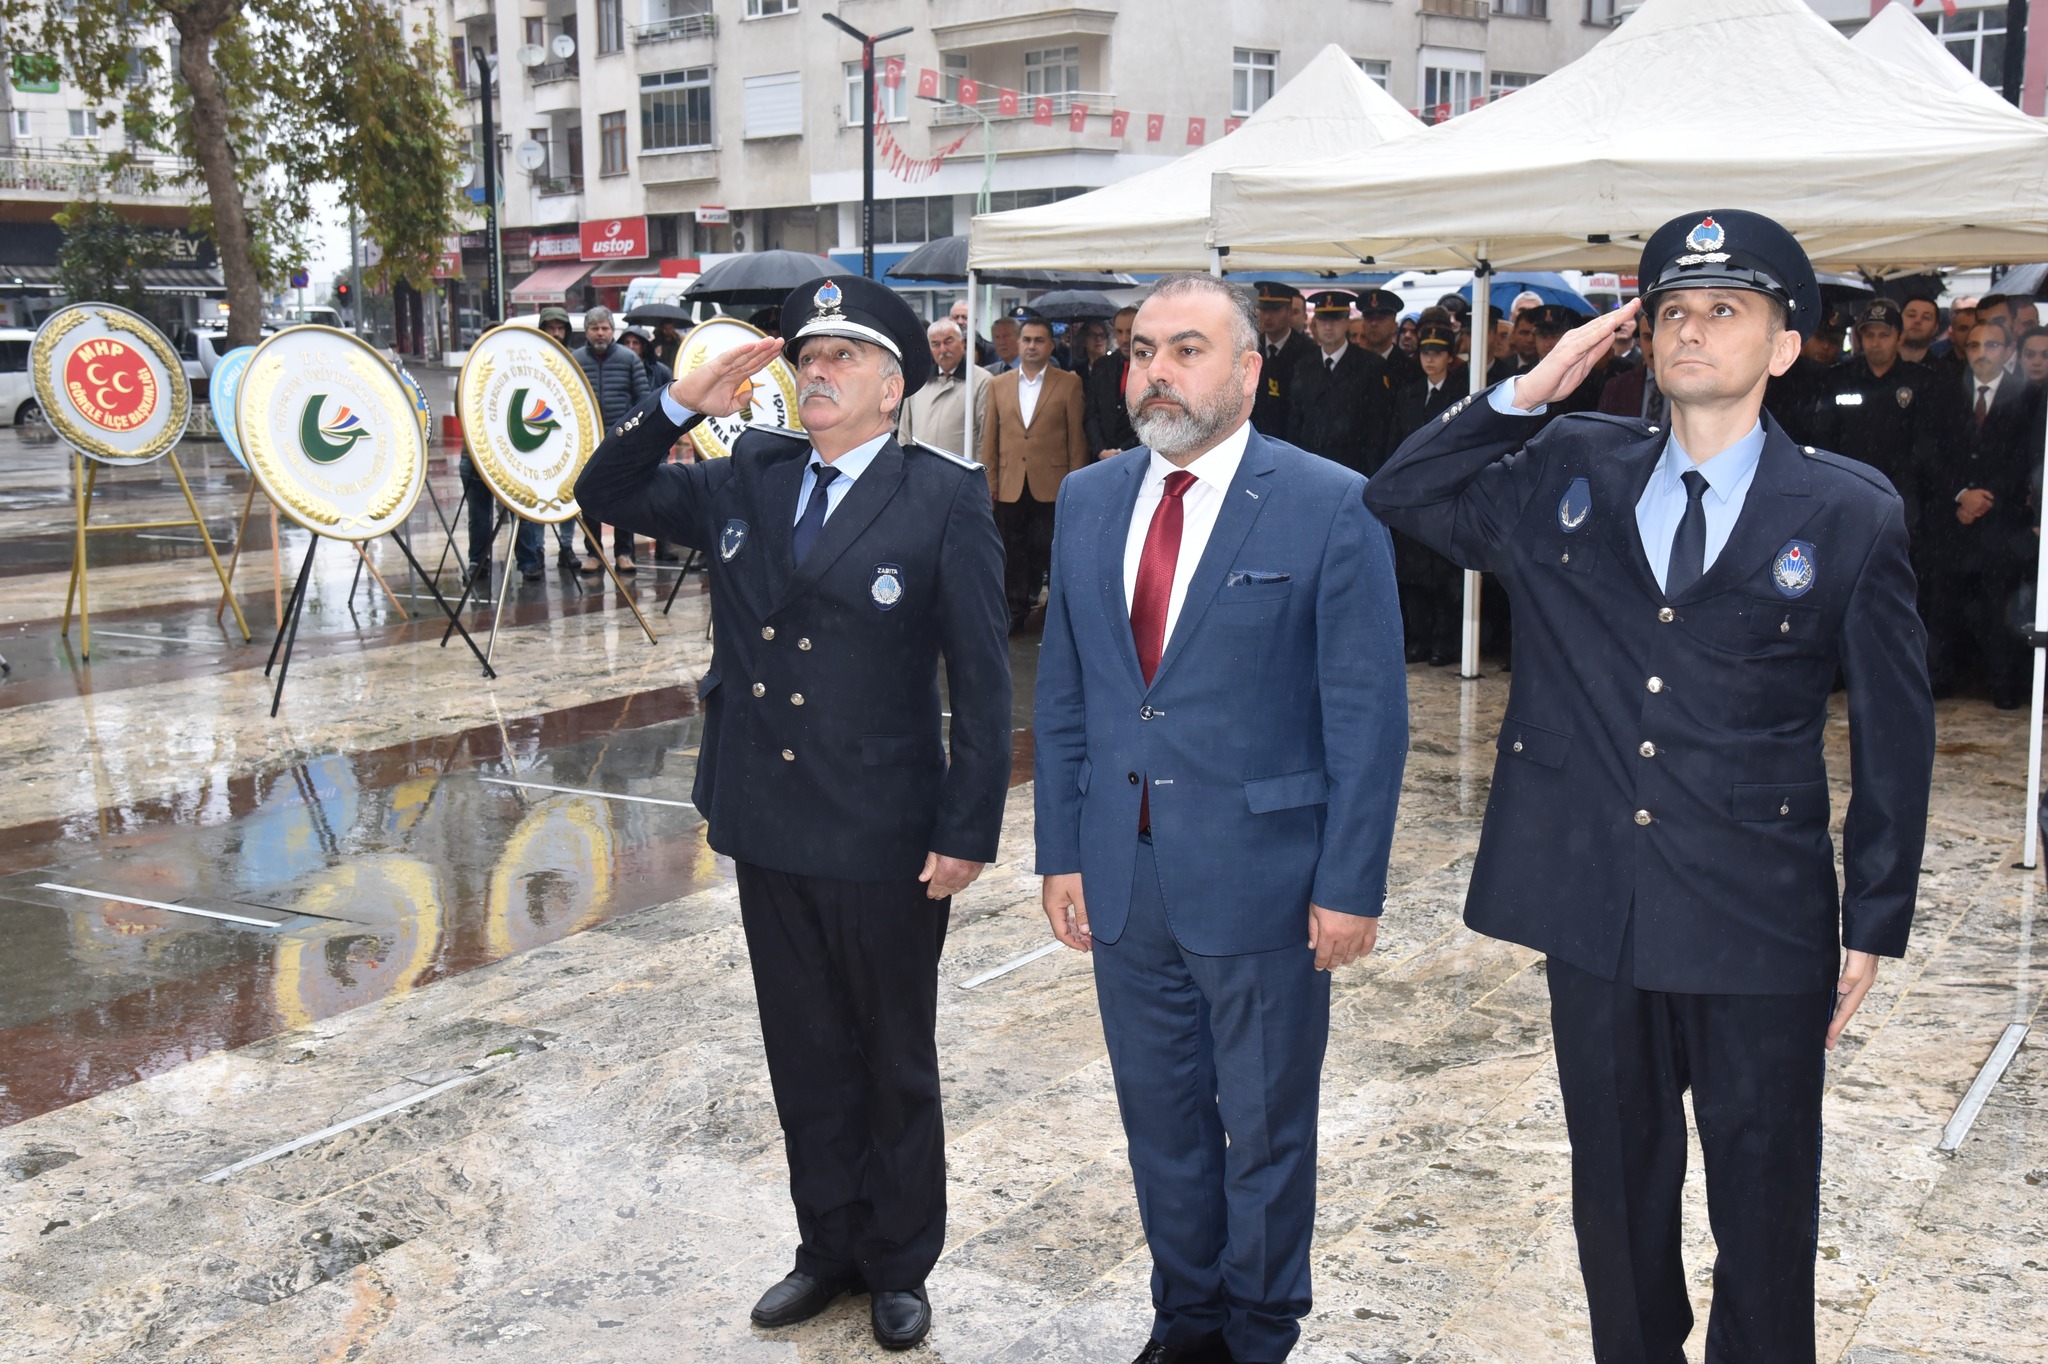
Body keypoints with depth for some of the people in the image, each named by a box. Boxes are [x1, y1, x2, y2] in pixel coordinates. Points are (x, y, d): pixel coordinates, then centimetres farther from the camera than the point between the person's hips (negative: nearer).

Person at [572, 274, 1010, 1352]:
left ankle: (900, 1265, 31)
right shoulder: (746, 482, 5)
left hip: (885, 842, -5)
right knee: (805, 1057, 18)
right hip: (768, 831, 5)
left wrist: (968, 834, -14)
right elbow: (607, 495, 11)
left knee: (896, 1062, 13)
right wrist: (679, 404, -6)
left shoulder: (945, 500, -10)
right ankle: (829, 1249, 35)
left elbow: (981, 681, -11)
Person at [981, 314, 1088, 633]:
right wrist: (989, 483, 5)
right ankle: (1016, 610, 14)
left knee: (1045, 551, -1)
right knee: (1013, 552, 6)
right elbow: (990, 439, 11)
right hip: (1010, 485, 3)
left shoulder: (1069, 384, 3)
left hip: (1051, 485, -3)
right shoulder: (998, 385, 11)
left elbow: (1076, 438, 2)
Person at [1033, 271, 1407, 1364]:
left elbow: (1367, 712, -10)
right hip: (1121, 879, 5)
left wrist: (1351, 885, -12)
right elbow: (1061, 693, 10)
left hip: (1261, 879, -4)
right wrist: (1061, 852, 6)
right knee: (1160, 1115, 18)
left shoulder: (1331, 507, -9)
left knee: (1265, 1130, 12)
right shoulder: (1087, 501, 7)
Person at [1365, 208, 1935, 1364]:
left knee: (1764, 1205, 11)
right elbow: (1400, 497, 6)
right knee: (1617, 1191, 18)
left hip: (1760, 925, -2)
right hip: (1594, 910, 3)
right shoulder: (1566, 475, 4)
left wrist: (1874, 924, -1)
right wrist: (1526, 396, -4)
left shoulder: (1851, 513, -3)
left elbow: (1894, 735, 0)